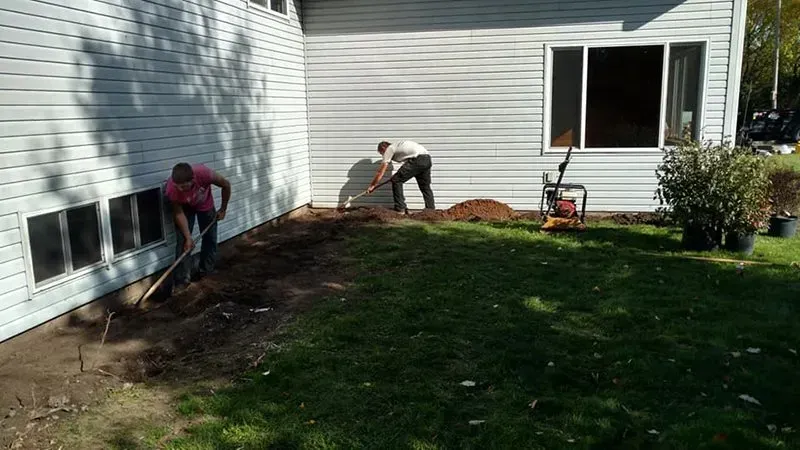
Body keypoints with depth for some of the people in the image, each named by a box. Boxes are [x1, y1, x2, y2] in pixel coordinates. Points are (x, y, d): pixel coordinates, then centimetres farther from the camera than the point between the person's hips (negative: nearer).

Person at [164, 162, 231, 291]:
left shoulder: (203, 173, -42)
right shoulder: (171, 188, -38)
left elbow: (226, 185, -22)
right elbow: (179, 213, -23)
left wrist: (223, 209, -10)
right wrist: (188, 237, -26)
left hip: (205, 205, 1)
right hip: (185, 208, -1)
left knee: (210, 238, 8)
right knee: (183, 241, -11)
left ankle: (206, 272, 26)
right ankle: (182, 279, -2)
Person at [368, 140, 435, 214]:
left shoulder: (389, 149, 11)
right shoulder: (397, 146, 34)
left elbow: (380, 172, 12)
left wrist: (372, 185, 19)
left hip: (417, 159, -8)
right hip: (427, 159, 8)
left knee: (396, 181, 2)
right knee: (425, 187, 21)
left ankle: (400, 209, 2)